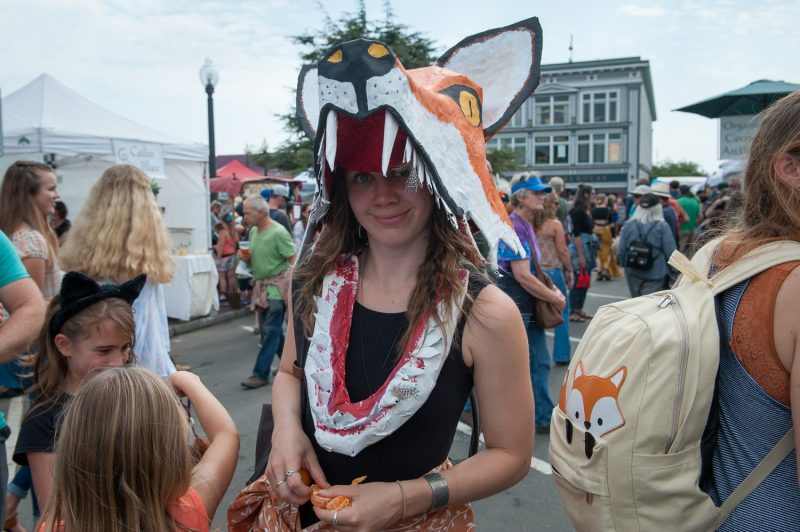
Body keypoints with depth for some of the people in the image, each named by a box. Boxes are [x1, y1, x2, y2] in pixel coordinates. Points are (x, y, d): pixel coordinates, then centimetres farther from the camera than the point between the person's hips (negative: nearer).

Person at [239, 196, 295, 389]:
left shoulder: (278, 232, -14)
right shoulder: (253, 232, 11)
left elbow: (294, 260, -17)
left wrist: (290, 285, -25)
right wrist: (246, 258, -1)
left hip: (277, 287, -8)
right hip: (261, 286, 8)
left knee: (270, 331, -5)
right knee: (270, 329, 14)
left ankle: (261, 374, 0)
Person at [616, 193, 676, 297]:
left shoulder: (628, 225, -2)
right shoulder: (662, 227, -10)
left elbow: (621, 250, 1)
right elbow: (670, 252, -10)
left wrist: (622, 262, 20)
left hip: (633, 274, 4)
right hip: (655, 275, -3)